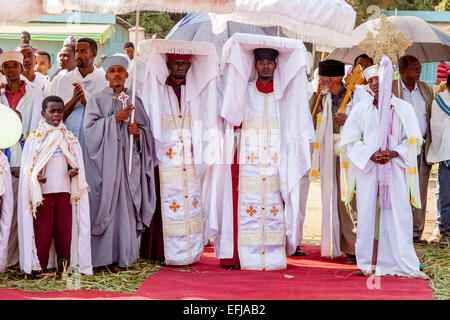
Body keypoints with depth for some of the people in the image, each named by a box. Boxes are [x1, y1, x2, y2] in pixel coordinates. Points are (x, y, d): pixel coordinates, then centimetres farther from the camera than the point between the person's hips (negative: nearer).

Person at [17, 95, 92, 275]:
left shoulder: (69, 138, 11)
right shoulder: (35, 137, 5)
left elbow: (76, 163, 15)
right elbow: (27, 166, 4)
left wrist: (74, 171, -7)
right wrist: (36, 177, -15)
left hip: (64, 190, 2)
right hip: (43, 191, -2)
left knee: (64, 229, 1)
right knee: (43, 229, -2)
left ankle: (65, 266, 8)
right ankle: (39, 266, 6)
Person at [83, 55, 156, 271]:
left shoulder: (135, 101, 16)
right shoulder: (97, 99, 7)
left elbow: (147, 131, 15)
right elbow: (90, 127, -6)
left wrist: (138, 132, -6)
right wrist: (115, 119, -13)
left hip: (128, 159, 3)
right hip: (105, 160, -3)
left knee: (126, 205, -1)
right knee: (106, 203, -7)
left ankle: (122, 255, 2)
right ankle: (105, 255, -4)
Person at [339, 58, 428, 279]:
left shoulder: (403, 109, 7)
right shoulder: (360, 109, 8)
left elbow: (413, 140, 4)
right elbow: (349, 140, 4)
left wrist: (393, 153, -13)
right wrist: (370, 154, -10)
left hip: (395, 170, 0)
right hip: (367, 169, 1)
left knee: (398, 214, -4)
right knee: (367, 214, -1)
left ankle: (405, 264, 1)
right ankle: (367, 263, 6)